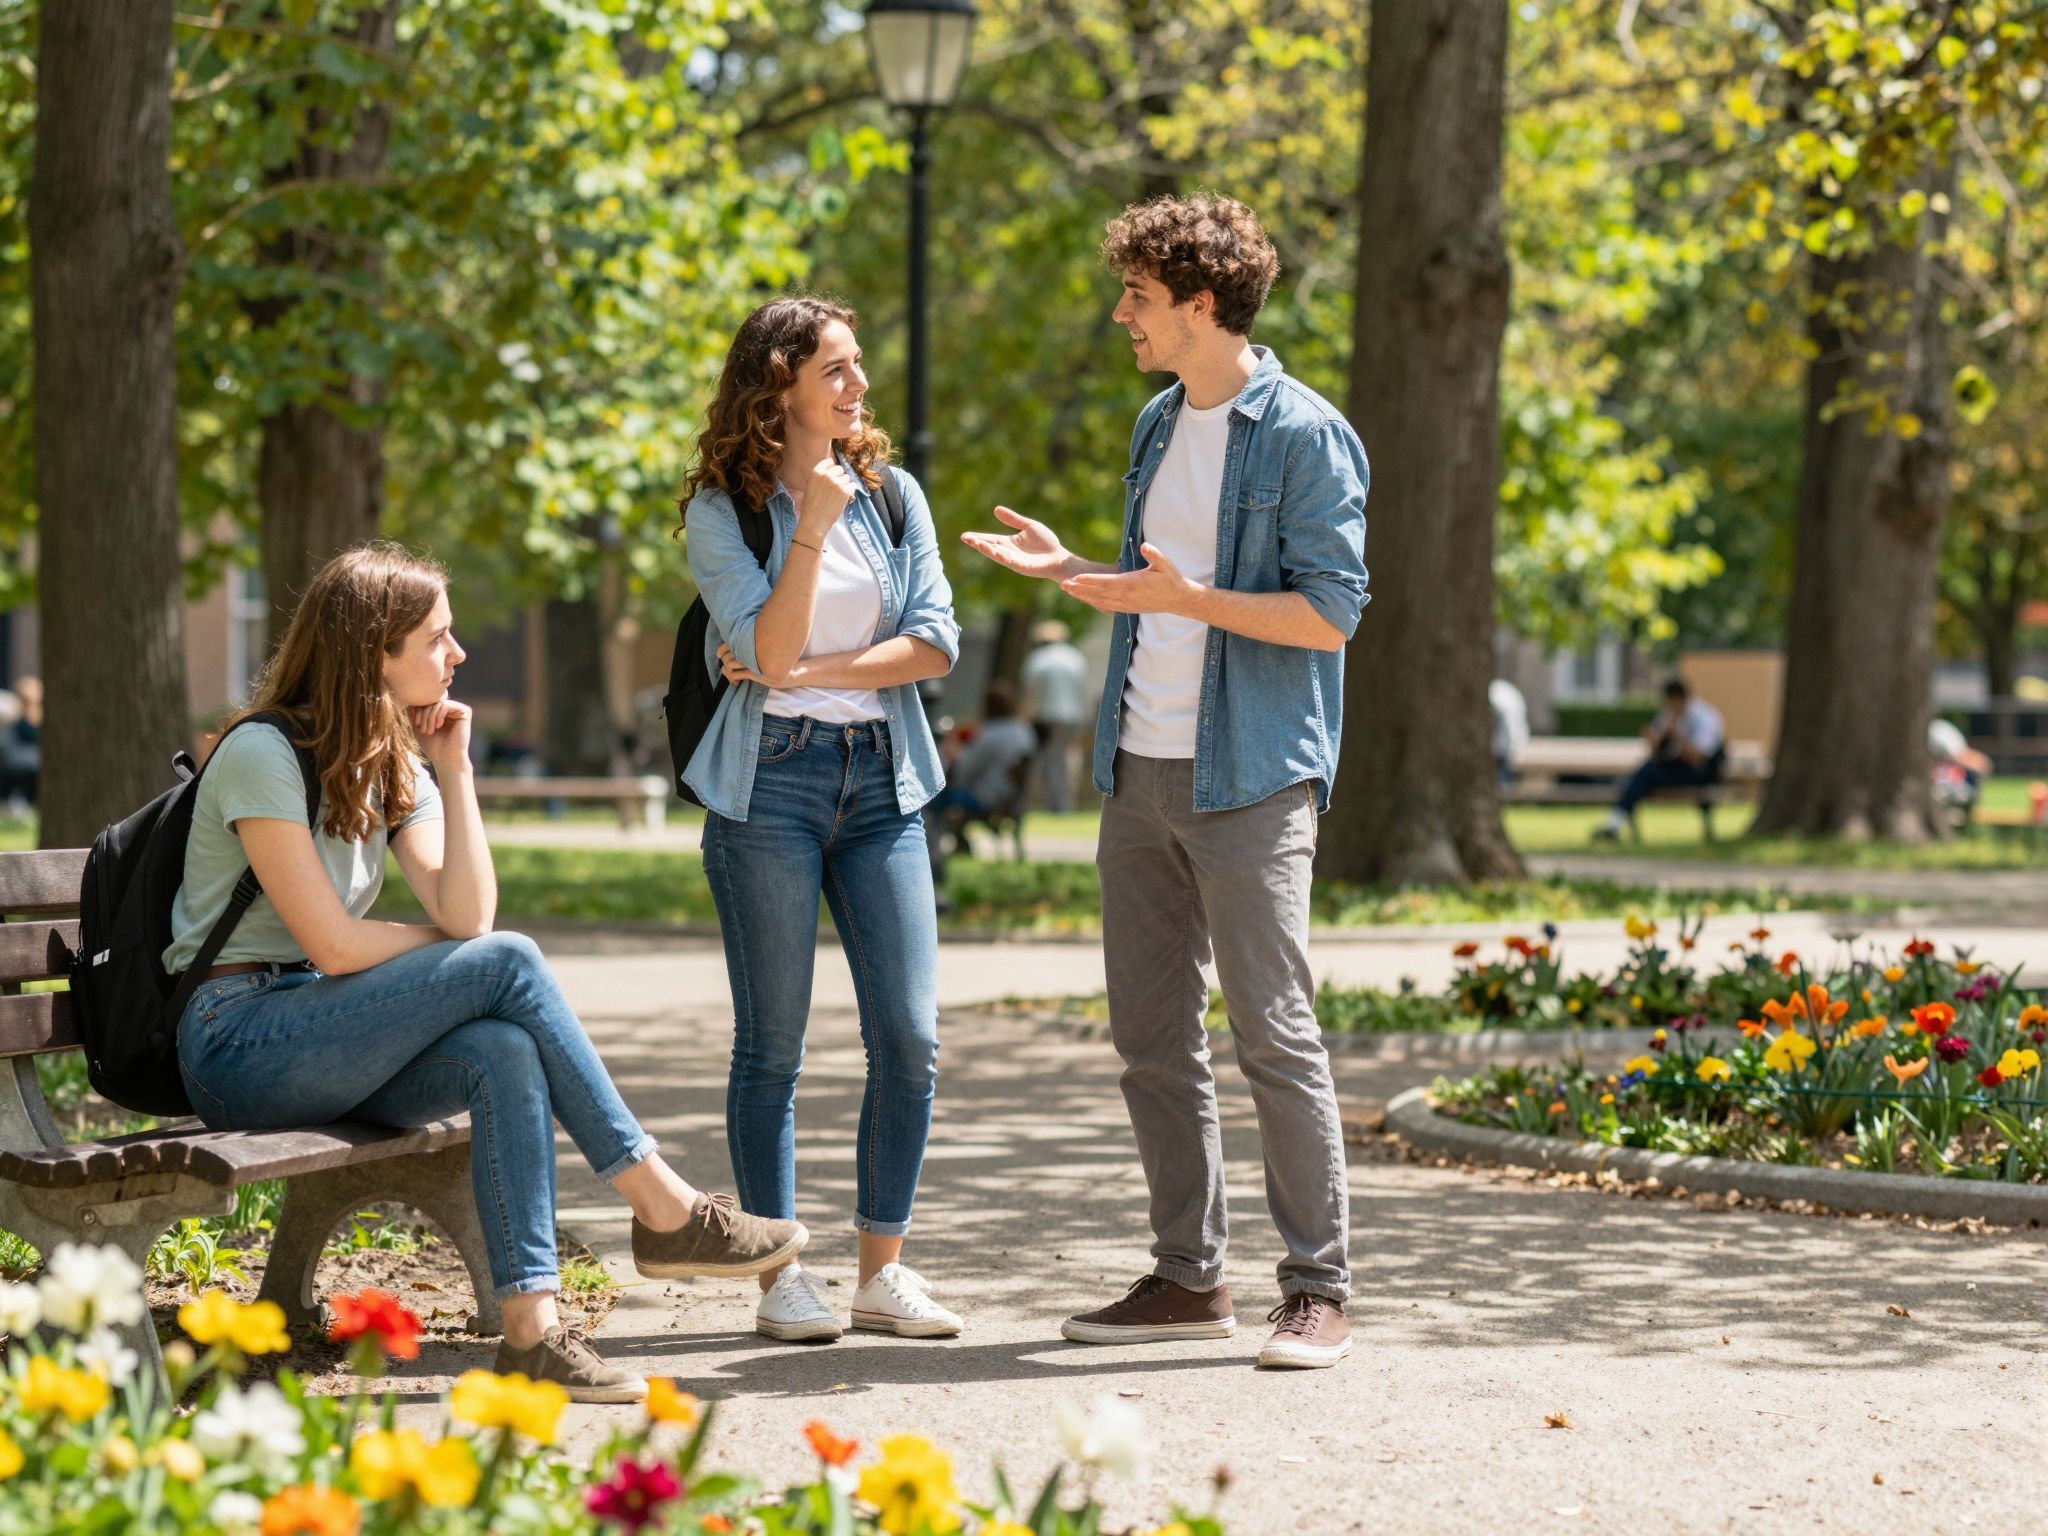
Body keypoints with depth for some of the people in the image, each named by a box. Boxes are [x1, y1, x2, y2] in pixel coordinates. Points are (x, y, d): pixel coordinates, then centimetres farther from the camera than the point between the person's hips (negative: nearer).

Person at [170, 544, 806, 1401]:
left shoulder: (395, 765, 12)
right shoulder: (261, 754, -12)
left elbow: (466, 912, -4)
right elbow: (333, 945, -17)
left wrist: (453, 769, -6)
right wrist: (454, 949, -2)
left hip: (325, 1041, 7)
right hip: (237, 1040, -7)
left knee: (503, 1056, -27)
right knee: (506, 965, -23)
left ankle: (531, 1329, -34)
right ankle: (662, 1209, -18)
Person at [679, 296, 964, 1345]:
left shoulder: (893, 494, 10)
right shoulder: (721, 509, -1)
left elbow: (935, 643, 2)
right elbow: (766, 651, -11)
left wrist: (812, 672, -7)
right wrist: (811, 531, -18)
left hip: (880, 778, 4)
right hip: (771, 777, -4)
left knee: (911, 1036, -3)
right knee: (773, 1044, 0)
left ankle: (883, 1269, 7)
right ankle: (781, 1277, 7)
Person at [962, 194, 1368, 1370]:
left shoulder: (1304, 436, -9)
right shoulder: (1159, 426, 16)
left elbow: (1330, 614, -15)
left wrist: (1187, 598, -23)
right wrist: (1071, 567, 11)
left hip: (1249, 782, -8)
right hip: (1141, 773, 8)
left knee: (1277, 1035, -7)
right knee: (1153, 1040, 9)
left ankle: (1319, 1289, -1)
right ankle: (1190, 1278, 18)